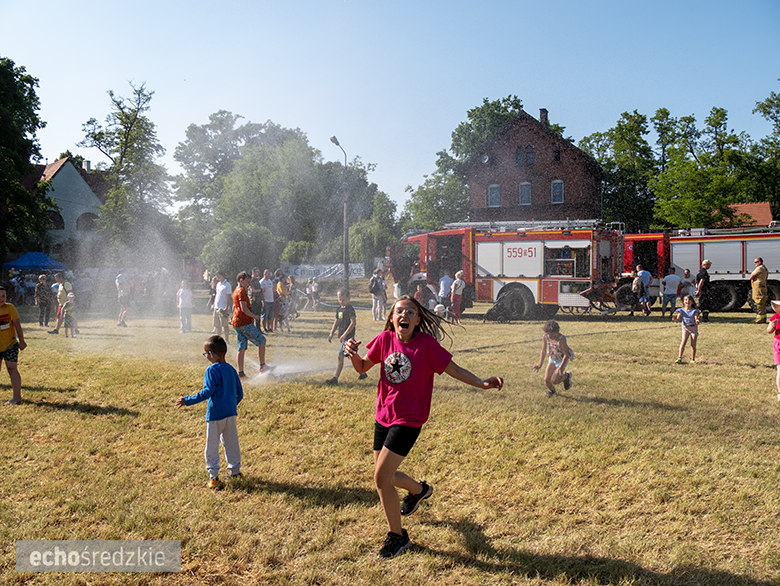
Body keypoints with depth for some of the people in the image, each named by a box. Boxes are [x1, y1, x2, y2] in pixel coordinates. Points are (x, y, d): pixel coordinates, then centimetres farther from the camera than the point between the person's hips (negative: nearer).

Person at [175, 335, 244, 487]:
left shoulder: (212, 370, -14)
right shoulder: (231, 370, 6)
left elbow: (207, 392, -21)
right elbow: (240, 393, 10)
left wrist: (188, 400, -16)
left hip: (215, 414, -6)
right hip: (231, 412, 6)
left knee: (212, 445, 5)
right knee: (231, 442, 18)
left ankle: (213, 475, 7)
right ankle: (235, 470, 26)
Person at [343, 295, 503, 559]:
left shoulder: (426, 344, -14)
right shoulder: (385, 339, -3)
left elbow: (454, 369, -9)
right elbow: (362, 367, 8)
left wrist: (482, 383, -22)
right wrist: (352, 353, -14)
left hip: (409, 420, -5)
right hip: (383, 416, 6)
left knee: (381, 477, -11)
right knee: (386, 474, 18)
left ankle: (397, 536, 9)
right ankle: (419, 490, 51)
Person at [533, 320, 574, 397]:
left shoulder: (561, 338, -32)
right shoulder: (545, 337, -18)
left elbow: (566, 354, -26)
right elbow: (543, 351, -9)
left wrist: (561, 367, -30)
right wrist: (540, 364, -19)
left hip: (562, 360, -5)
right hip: (552, 359, 5)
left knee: (554, 381, -11)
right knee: (547, 380, 3)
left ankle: (566, 376, 20)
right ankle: (551, 390, 38)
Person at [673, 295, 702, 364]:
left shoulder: (694, 311, -13)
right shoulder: (681, 311, -7)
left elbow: (696, 318, -24)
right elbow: (678, 319, -14)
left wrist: (697, 320, -48)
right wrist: (675, 319, -37)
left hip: (693, 328, -1)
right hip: (685, 328, 1)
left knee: (693, 345, 3)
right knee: (683, 342, -15)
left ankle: (692, 359, 16)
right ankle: (679, 358, -19)